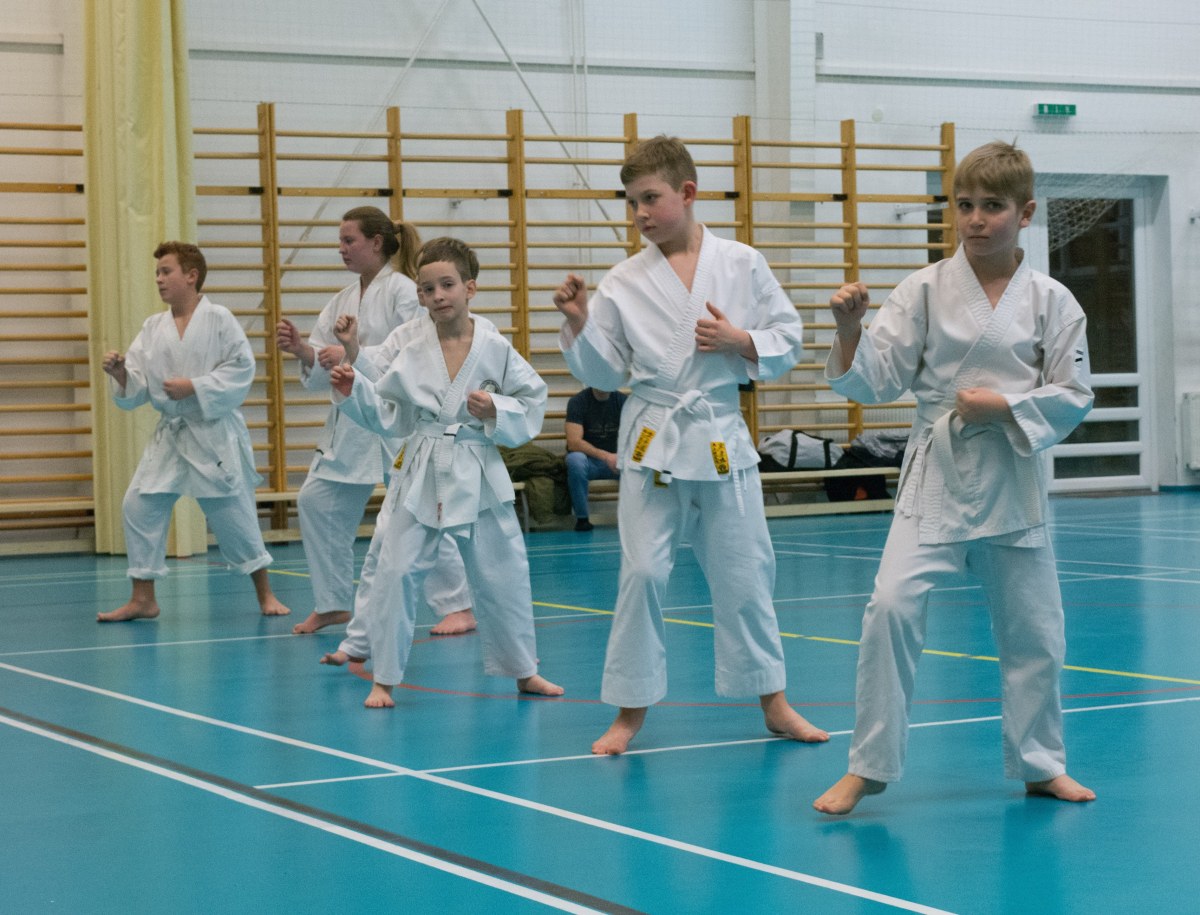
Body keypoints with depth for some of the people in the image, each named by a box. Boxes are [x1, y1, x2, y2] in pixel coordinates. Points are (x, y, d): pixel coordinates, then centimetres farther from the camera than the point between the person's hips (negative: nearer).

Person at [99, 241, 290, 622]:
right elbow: (137, 389, 4)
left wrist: (194, 386, -19)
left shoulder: (218, 319, -9)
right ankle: (143, 599, 9)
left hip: (215, 433, -5)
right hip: (170, 434, 5)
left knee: (233, 512, 1)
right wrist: (120, 373, -16)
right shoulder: (153, 327, 5)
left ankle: (265, 593, 19)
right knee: (139, 506, -2)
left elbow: (241, 368, -13)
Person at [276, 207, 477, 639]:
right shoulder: (344, 300, 12)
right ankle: (332, 603, 16)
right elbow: (323, 371, 10)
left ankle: (458, 607, 0)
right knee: (317, 502, 4)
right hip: (351, 421, 8)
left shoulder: (402, 291, -10)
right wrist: (301, 349, -9)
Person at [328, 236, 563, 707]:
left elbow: (533, 404, 1)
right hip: (420, 474, 0)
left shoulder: (493, 346, -5)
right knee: (392, 571, -4)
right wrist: (352, 390, -14)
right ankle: (383, 678, 9)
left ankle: (524, 671, 28)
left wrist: (497, 410, -16)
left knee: (502, 575, 9)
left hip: (479, 475, 0)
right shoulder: (407, 343, -3)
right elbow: (386, 413, 2)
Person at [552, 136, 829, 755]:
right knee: (643, 571, -4)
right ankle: (630, 711, 8)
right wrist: (579, 325, -11)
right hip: (652, 441, 0)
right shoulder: (624, 283, 1)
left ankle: (773, 702, 21)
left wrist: (742, 342, -13)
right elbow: (605, 373, 5)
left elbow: (788, 343, 4)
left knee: (744, 572, 7)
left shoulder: (742, 265, 0)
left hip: (722, 438, 0)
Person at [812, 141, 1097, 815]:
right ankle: (868, 766, -3)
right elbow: (877, 381, -5)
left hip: (1014, 481, 1)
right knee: (893, 607, -15)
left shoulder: (1052, 302, -2)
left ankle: (1040, 764, 29)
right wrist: (851, 330, -23)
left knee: (1034, 631, 9)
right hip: (937, 476, -1)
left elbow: (1073, 397, -1)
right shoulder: (926, 290, -3)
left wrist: (1004, 407, -15)